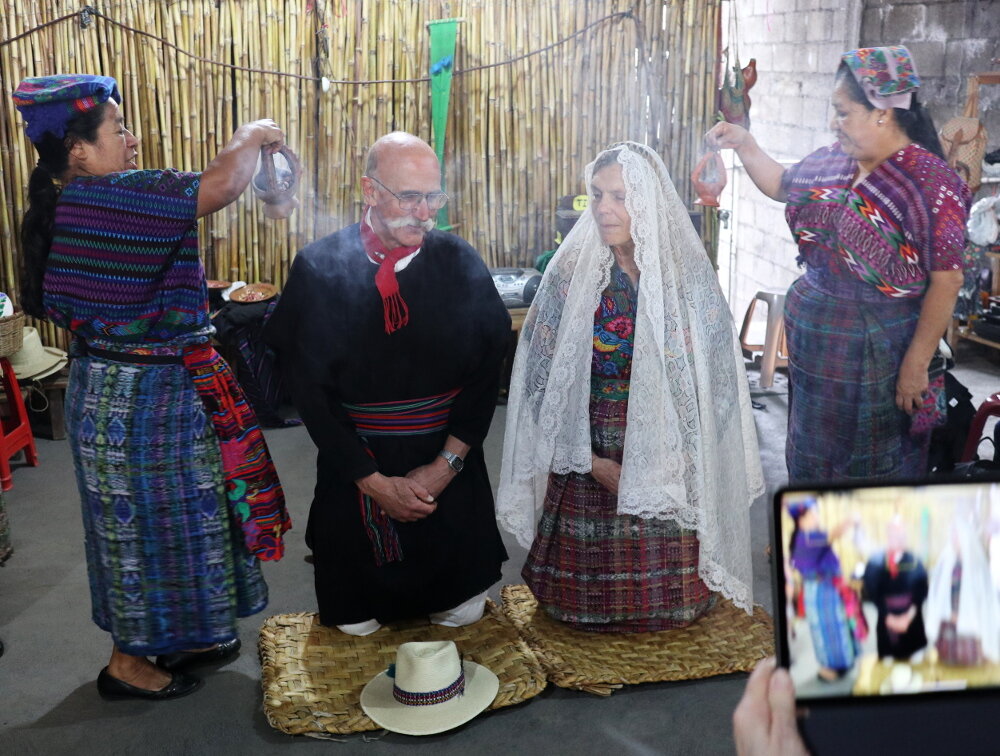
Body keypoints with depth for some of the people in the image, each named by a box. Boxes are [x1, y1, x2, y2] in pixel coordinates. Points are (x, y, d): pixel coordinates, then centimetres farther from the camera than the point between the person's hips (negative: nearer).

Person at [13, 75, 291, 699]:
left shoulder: (68, 208, 7)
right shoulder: (106, 199, -24)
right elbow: (220, 187, -30)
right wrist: (252, 136, -10)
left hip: (118, 388, 10)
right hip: (138, 397, -10)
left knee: (159, 516, 20)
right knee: (145, 520, 5)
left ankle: (173, 638, 36)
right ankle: (130, 664, 23)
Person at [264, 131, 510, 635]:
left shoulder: (461, 264, -6)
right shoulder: (318, 268, -9)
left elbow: (487, 369, -4)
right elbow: (308, 386, -8)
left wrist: (445, 465, -13)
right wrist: (373, 481, -12)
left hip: (450, 469, 1)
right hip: (354, 471, -1)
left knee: (461, 614, 14)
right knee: (357, 629, 12)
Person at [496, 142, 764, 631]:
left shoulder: (687, 271, -5)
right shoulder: (572, 270, -6)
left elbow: (713, 379, -3)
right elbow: (544, 376, -4)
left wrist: (669, 459, -10)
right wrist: (591, 460, -9)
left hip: (667, 457, 0)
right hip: (589, 449, 0)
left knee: (665, 596, 8)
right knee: (587, 585, 8)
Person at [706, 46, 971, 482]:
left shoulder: (930, 181, -20)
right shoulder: (834, 160, 1)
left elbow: (946, 281, -20)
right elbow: (781, 185, 20)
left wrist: (916, 365, -19)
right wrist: (744, 145, 5)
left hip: (875, 358, -7)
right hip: (813, 346, 7)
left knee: (870, 470, 12)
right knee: (812, 462, 22)